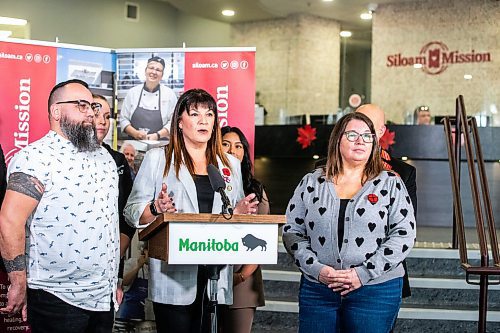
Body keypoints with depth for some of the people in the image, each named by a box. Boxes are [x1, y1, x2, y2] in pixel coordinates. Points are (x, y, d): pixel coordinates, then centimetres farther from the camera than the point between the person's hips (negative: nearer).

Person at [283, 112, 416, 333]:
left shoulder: (390, 184, 3)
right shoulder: (311, 183, 8)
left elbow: (404, 234, -4)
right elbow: (292, 232, 6)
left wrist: (364, 273, -12)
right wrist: (316, 269, -9)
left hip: (376, 290, -1)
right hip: (316, 288, 1)